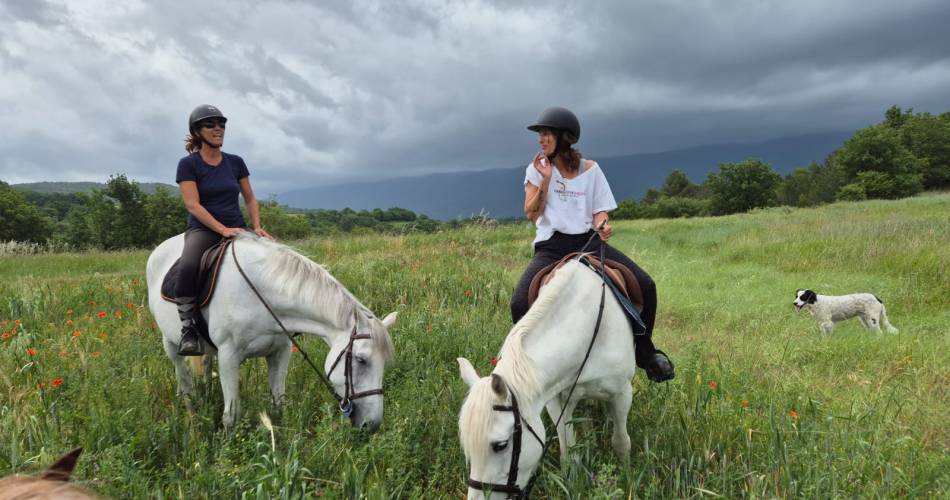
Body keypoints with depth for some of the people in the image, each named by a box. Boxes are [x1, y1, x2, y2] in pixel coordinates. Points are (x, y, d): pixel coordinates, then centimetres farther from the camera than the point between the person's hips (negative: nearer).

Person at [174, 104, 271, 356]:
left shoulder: (236, 162, 11)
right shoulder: (188, 164, -1)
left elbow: (250, 199, 15)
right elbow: (193, 204, -11)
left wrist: (257, 226, -3)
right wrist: (222, 229, -22)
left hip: (237, 228, 4)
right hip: (203, 229, -4)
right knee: (187, 268, -36)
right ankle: (188, 329, -24)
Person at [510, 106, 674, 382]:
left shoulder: (590, 169, 7)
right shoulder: (537, 168, 6)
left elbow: (599, 211, 8)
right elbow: (531, 214, 1)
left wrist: (603, 226, -15)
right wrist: (545, 180, -10)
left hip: (588, 240, 1)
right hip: (551, 245, -1)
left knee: (645, 285, -13)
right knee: (519, 303, -26)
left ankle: (644, 351, 11)